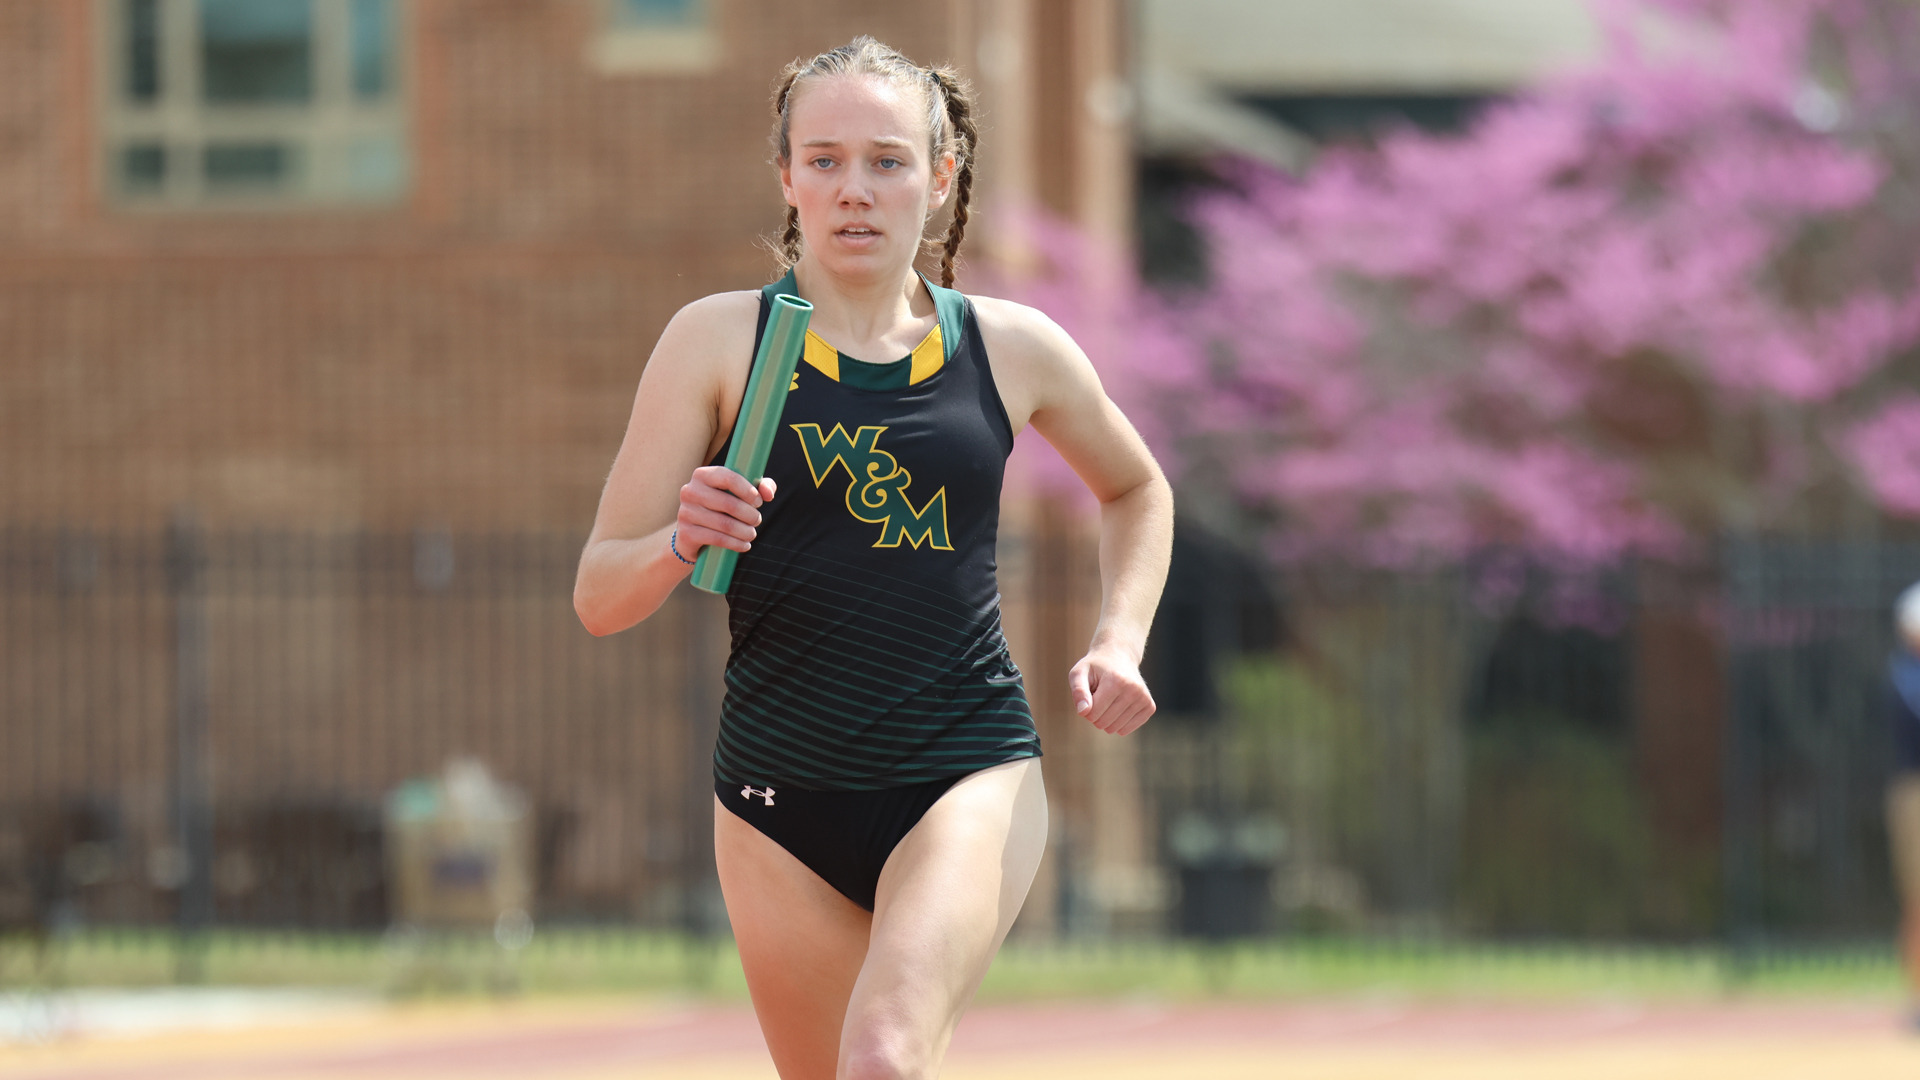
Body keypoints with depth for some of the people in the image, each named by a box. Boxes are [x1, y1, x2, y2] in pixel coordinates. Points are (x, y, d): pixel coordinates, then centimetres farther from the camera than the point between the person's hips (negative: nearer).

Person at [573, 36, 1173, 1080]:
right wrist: (681, 543, -24)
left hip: (972, 779, -1)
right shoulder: (720, 340, -1)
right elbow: (599, 595, -3)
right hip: (781, 795, 1)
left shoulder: (1013, 348, 4)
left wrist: (1119, 641, 9)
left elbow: (1137, 491, 25)